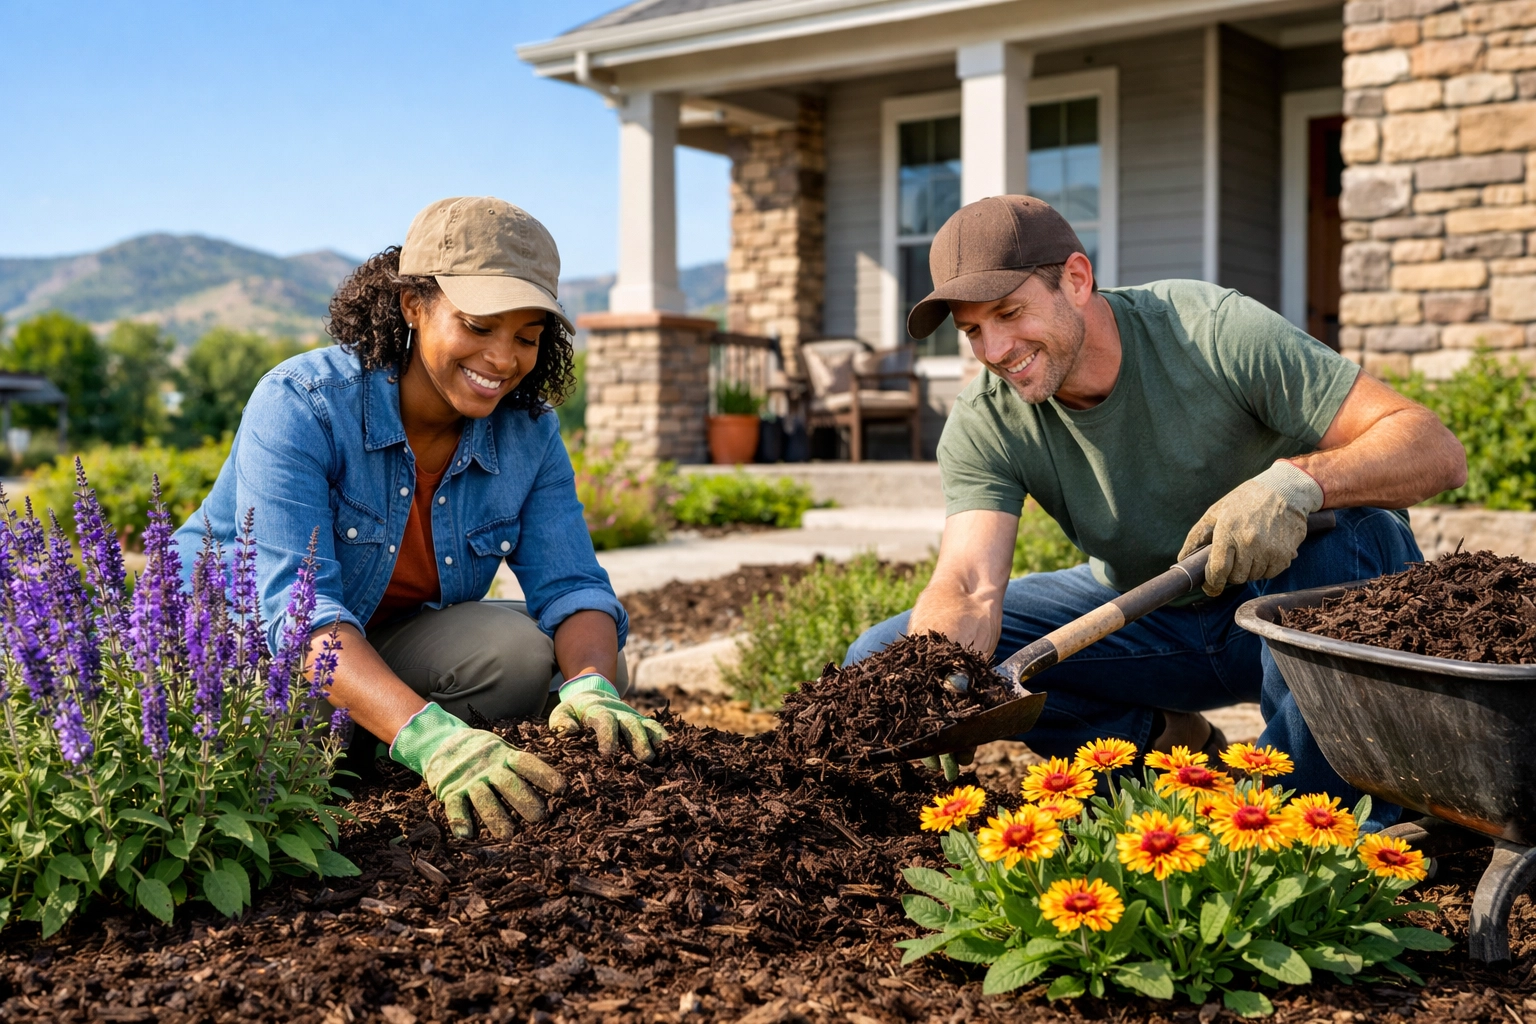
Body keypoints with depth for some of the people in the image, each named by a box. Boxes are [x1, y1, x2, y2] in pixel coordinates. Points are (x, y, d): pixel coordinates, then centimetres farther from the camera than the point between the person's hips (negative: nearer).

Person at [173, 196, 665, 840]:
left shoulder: (529, 433, -10)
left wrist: (593, 688, -41)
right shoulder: (298, 407, -27)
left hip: (381, 650, 4)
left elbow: (570, 586, -15)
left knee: (526, 649, -22)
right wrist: (430, 738, -54)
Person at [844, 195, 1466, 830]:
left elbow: (1438, 452, -28)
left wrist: (1295, 481, -47)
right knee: (884, 656, -12)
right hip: (1144, 619, 3)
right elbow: (967, 587, -28)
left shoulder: (1212, 332, -25)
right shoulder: (985, 425, -15)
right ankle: (1160, 745, 1)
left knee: (1358, 530, -39)